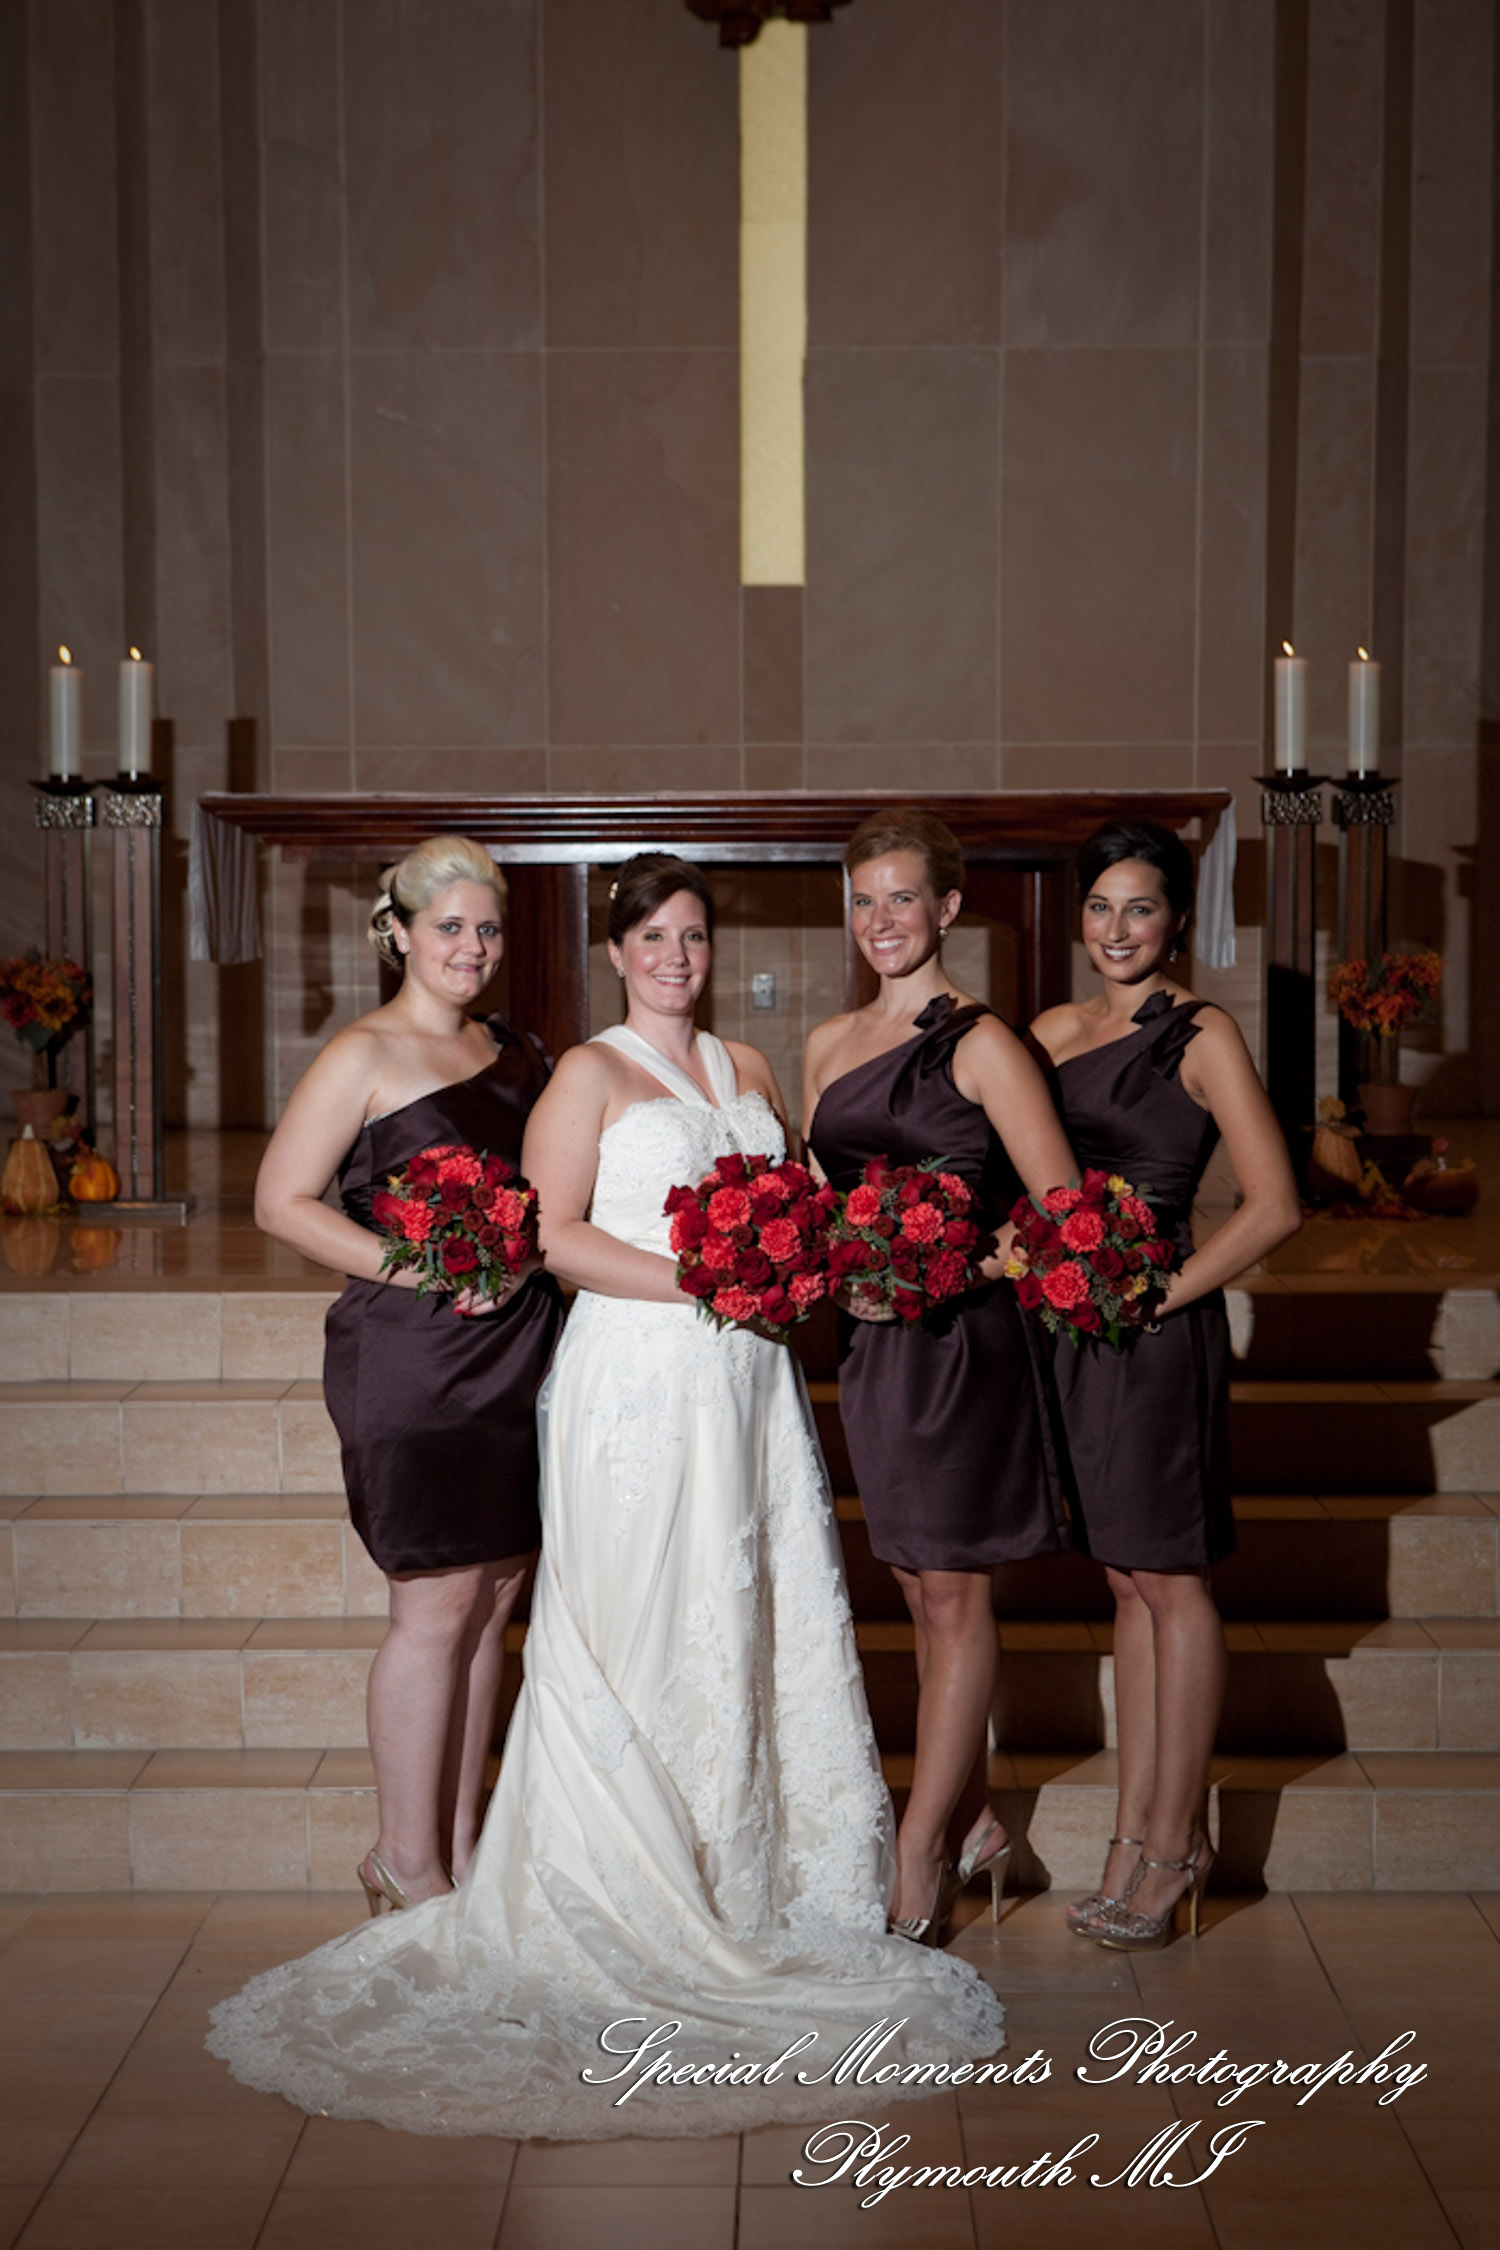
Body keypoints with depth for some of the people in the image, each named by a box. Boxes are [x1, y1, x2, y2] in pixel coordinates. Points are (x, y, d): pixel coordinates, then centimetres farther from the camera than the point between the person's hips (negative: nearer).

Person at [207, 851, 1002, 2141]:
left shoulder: (749, 1071, 17)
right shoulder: (590, 1074, -1)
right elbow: (556, 1234, -10)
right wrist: (696, 1282, -17)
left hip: (750, 1376, 6)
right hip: (640, 1376, -6)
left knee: (768, 1615, 6)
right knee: (645, 1628, -3)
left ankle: (767, 1871, 17)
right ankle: (642, 1893, 7)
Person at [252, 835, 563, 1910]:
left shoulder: (515, 1052, 14)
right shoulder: (364, 1056, -6)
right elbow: (282, 1200, -9)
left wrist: (530, 1253, 4)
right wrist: (421, 1269, -17)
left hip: (518, 1344, 7)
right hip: (412, 1350, -7)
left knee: (496, 1593, 10)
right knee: (439, 1601, -3)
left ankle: (461, 1841, 22)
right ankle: (407, 1860, 12)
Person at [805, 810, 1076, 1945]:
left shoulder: (980, 1042, -9)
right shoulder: (831, 1044, 12)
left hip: (963, 1338, -7)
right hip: (870, 1338, 7)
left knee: (951, 1590, 1)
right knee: (921, 1587, 13)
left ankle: (918, 1860, 9)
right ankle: (973, 1822, 27)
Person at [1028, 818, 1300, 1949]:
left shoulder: (1202, 1035, -6)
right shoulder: (1053, 1032, 12)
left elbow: (1275, 1205, -11)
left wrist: (1159, 1295, -15)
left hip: (1158, 1329, -6)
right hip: (1074, 1325, 6)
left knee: (1172, 1582, 2)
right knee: (1130, 1583, 12)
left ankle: (1172, 1845, 12)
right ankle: (1144, 1832, 20)